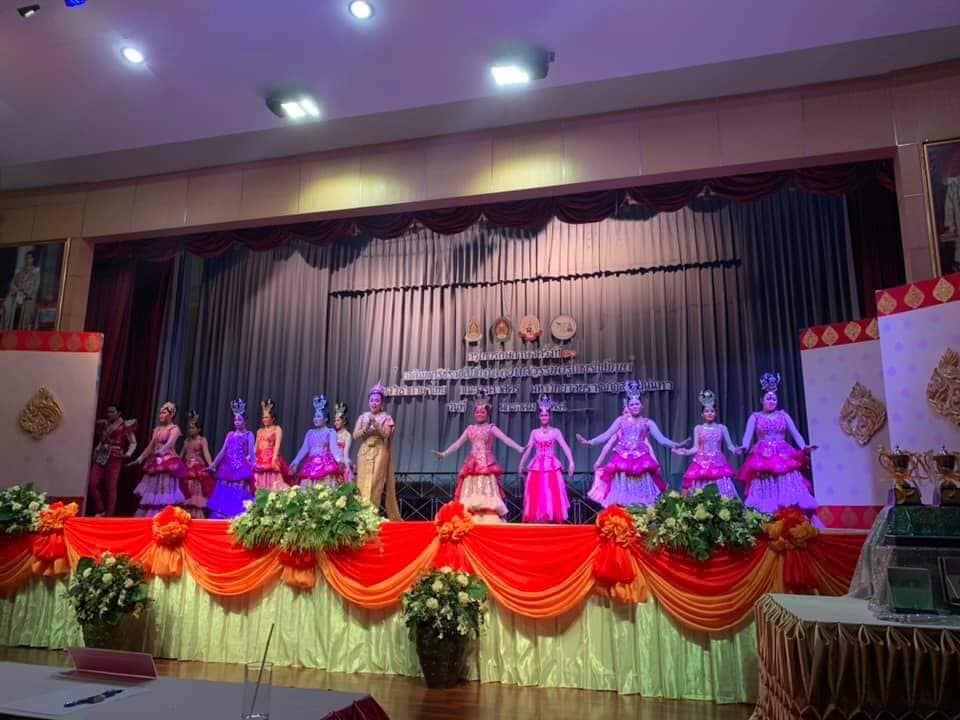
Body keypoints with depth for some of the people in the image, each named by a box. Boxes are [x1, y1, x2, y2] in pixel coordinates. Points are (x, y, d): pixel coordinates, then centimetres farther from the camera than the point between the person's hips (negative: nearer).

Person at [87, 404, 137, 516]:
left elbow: (133, 442, -1)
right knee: (92, 483, -6)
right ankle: (100, 510, 9)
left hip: (114, 459, -5)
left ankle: (109, 515, 2)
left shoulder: (124, 426, -1)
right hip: (100, 458, 5)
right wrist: (96, 452, 11)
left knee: (111, 487, -4)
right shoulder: (104, 425, 15)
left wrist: (128, 454, -15)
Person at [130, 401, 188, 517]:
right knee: (152, 492, 7)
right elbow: (150, 446, 14)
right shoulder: (157, 429, 16)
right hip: (155, 462, 7)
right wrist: (140, 458, 5)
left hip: (168, 463, -7)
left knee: (165, 493, -8)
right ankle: (148, 517, 12)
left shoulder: (174, 428, -5)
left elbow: (169, 444, -21)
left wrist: (160, 451, -40)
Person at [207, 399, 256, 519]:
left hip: (241, 468, -5)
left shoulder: (249, 434, 2)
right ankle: (222, 516, 7)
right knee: (225, 492, 4)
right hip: (228, 467, 5)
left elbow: (251, 453, -4)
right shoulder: (230, 434, 14)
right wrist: (214, 464, 6)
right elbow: (223, 451, 12)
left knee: (238, 493, -7)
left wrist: (251, 466, -15)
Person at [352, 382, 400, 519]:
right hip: (364, 454, 3)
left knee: (375, 484, -9)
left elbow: (386, 434, -11)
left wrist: (376, 424, -22)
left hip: (379, 454, -3)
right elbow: (355, 436, 4)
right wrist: (366, 427, -12)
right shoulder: (363, 417, 11)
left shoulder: (386, 418, 3)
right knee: (363, 484, -1)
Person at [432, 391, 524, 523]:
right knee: (471, 495, 1)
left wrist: (520, 449, -26)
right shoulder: (470, 429, 12)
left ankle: (489, 520, -12)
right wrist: (444, 454, 8)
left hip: (487, 465, -4)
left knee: (487, 494, -9)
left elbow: (505, 439, -12)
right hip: (472, 465, 4)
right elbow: (457, 443, 13)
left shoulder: (491, 428, 0)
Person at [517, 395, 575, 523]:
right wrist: (521, 464, 12)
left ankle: (552, 519, 1)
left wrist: (571, 462, -18)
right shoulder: (534, 432, 8)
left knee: (552, 493, -3)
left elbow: (565, 447, -5)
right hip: (537, 466, 2)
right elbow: (528, 449, 12)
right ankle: (538, 519, 4)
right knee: (537, 494, 0)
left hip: (552, 466, -2)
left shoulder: (555, 432, 2)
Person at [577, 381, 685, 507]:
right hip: (622, 459, 0)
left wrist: (677, 445, -14)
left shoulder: (647, 422, 9)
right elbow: (606, 436, 8)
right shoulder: (621, 420, 10)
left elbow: (661, 439, 2)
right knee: (623, 495, -2)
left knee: (641, 494, -4)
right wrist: (589, 442, -2)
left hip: (641, 459, 0)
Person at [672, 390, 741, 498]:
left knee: (722, 485, -8)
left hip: (718, 462, 0)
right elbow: (696, 448, 5)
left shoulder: (722, 428, 8)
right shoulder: (698, 428, 7)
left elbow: (730, 446, 7)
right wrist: (685, 452, -11)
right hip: (702, 462, 0)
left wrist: (736, 450, -12)